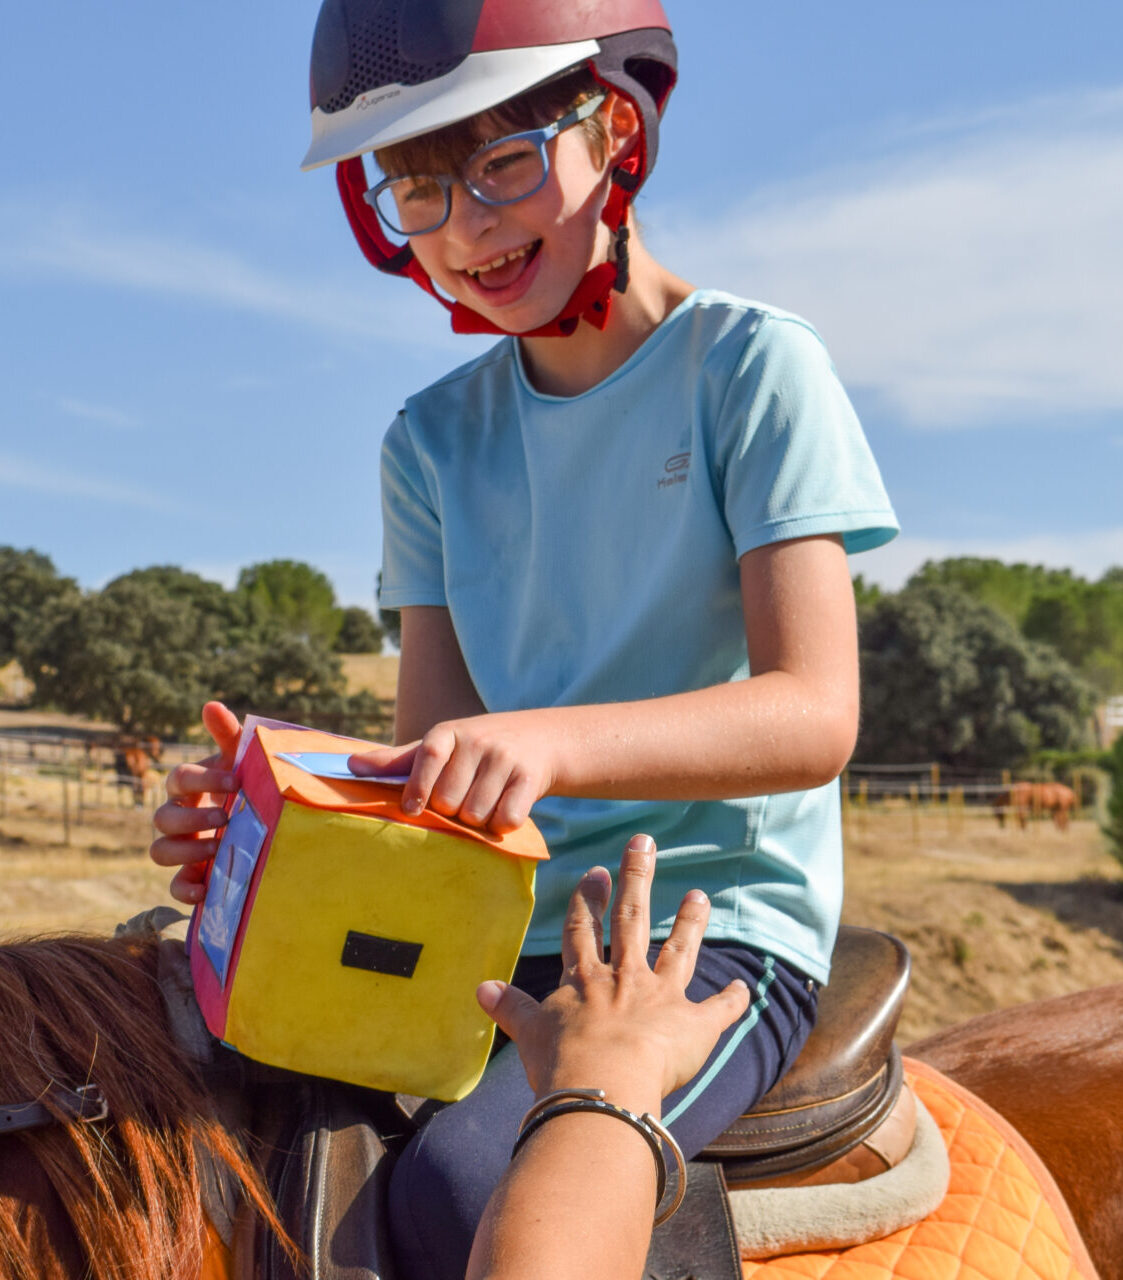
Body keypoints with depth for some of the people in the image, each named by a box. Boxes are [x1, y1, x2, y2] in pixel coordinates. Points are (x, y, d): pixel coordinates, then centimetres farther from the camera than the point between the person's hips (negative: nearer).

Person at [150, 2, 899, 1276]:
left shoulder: (749, 366, -6)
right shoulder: (435, 440, 9)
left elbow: (815, 713, -16)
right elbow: (433, 751, 5)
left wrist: (549, 740, -33)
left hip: (721, 929, -5)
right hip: (504, 934, 5)